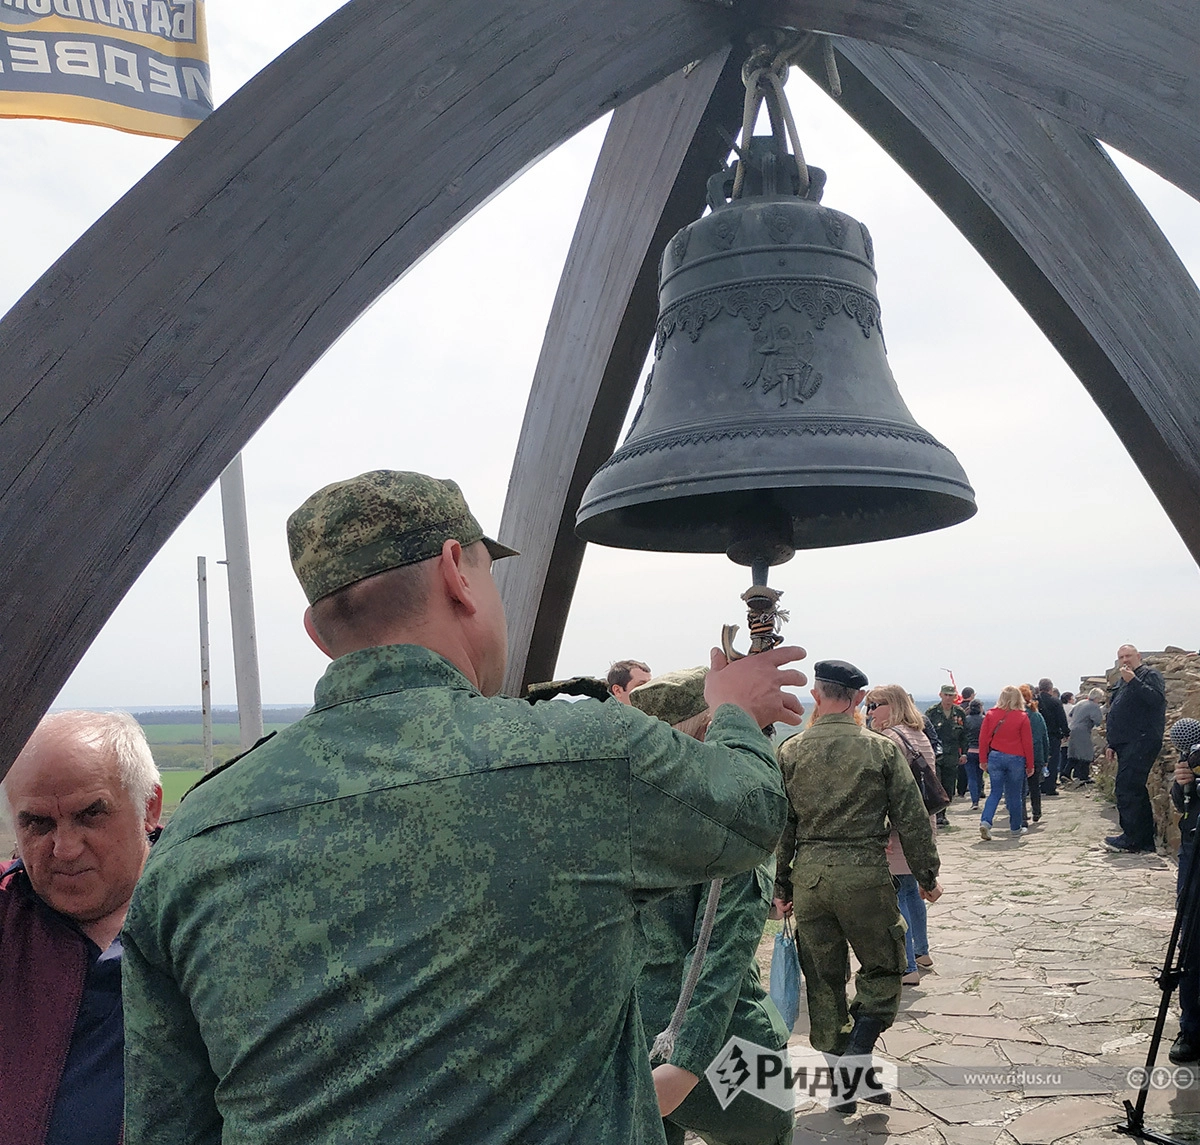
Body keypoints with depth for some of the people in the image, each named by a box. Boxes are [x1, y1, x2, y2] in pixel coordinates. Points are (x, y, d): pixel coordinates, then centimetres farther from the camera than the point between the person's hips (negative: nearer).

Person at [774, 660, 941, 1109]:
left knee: (823, 978, 14)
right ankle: (856, 1056, -2)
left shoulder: (790, 751, 0)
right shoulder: (883, 749, -4)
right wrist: (927, 876, 11)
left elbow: (779, 824, 5)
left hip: (808, 875, 3)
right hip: (864, 873, -2)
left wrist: (780, 885, 14)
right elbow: (912, 819, -1)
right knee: (882, 968, 15)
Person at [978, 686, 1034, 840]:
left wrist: (983, 760, 9)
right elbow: (1027, 742, -3)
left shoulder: (991, 714, -1)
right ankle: (1016, 829, 20)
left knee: (995, 792, 9)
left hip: (995, 757, 2)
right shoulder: (1022, 717, -6)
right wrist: (1030, 765, 4)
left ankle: (985, 821, -10)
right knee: (1014, 795, 10)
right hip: (1016, 759, -2)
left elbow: (983, 738, 1)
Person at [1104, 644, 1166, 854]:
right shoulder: (1122, 681, 24)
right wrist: (1112, 744, 24)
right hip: (1127, 745, 10)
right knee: (1136, 791, 11)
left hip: (1141, 742, -10)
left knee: (1125, 789, -15)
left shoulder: (1150, 675, -3)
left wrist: (1133, 680, -24)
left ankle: (1131, 839, -12)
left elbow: (1157, 699, -22)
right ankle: (1146, 840, 16)